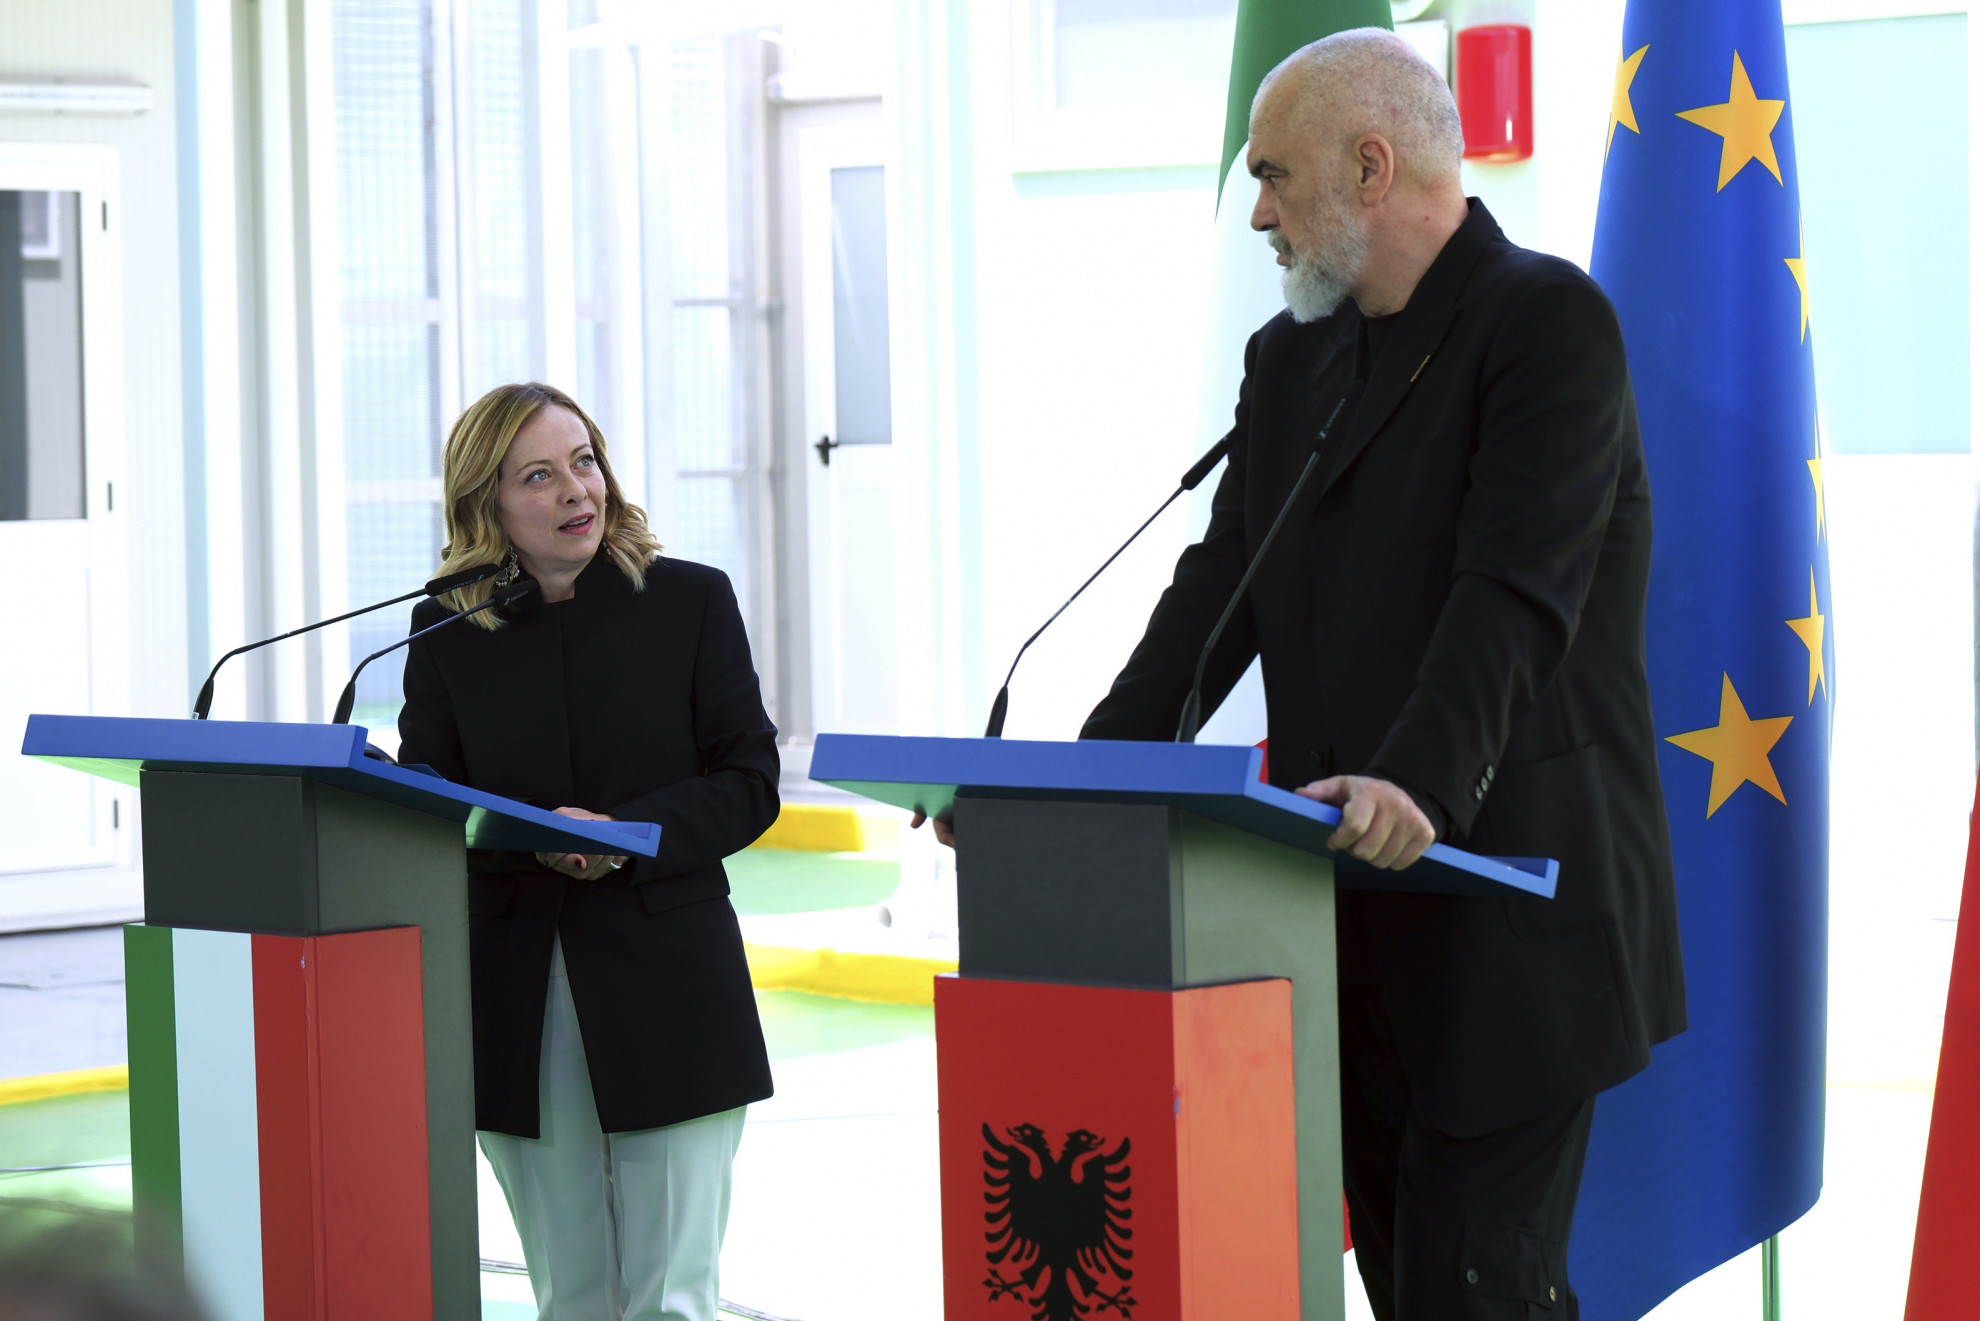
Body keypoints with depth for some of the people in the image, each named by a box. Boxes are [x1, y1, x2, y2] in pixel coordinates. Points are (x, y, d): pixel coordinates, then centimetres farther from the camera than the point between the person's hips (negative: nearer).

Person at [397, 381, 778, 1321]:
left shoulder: (693, 601, 3)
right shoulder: (446, 629, 7)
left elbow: (748, 783, 0)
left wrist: (627, 837, -17)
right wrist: (534, 838, -17)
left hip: (665, 991, -2)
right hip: (517, 1001, 2)